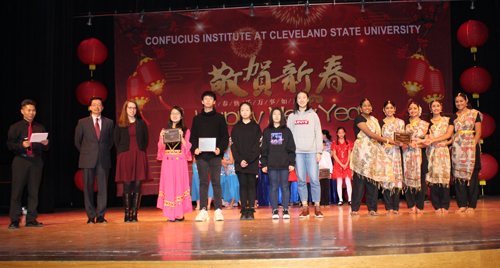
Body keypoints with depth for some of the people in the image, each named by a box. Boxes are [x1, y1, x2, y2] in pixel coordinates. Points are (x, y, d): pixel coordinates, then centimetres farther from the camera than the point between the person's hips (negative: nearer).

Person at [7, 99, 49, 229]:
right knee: (17, 189, -4)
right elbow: (10, 145, 0)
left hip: (36, 161, 3)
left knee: (34, 190, 3)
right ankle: (14, 220, 4)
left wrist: (45, 144, -8)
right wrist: (22, 145, -17)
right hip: (21, 160, -2)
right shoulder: (15, 127, 9)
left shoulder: (40, 128, 17)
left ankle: (31, 219, 9)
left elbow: (45, 148, 15)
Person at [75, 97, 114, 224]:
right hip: (88, 161, 0)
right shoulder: (82, 122, 7)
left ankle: (100, 216, 8)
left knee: (103, 188, 0)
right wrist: (85, 153, 10)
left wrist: (104, 152, 10)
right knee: (88, 188, 1)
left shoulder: (109, 122, 9)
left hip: (103, 160, 1)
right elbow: (77, 141, 13)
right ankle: (91, 216, 9)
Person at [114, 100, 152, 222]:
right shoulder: (120, 124, 8)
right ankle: (127, 213, 3)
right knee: (127, 185, -2)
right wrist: (121, 153, 1)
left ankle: (134, 213, 4)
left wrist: (142, 151, 4)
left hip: (139, 156, 1)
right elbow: (116, 140, 9)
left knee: (138, 185, -1)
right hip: (125, 156, -1)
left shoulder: (141, 123, 12)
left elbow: (146, 139, 13)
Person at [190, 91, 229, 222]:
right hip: (201, 155, 2)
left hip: (215, 155, -2)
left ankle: (218, 210, 2)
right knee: (203, 183, 3)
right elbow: (193, 136, 12)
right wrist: (194, 148, -7)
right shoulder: (197, 119, 14)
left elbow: (225, 136, 5)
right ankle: (203, 211, 6)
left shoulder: (220, 118, 8)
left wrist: (220, 148, -11)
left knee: (216, 182, -2)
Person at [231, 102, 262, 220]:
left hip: (252, 162, -1)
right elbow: (233, 146, 5)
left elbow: (257, 146, -2)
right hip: (239, 163, 2)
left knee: (251, 185, -2)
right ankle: (244, 210, 3)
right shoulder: (236, 128, 10)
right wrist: (240, 160, -8)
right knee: (243, 185, 1)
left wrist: (248, 160, -12)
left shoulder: (256, 127, 5)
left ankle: (251, 210, 1)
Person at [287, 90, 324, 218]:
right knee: (301, 180, 1)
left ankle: (317, 207, 4)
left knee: (314, 180, -4)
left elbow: (318, 134, 7)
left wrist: (319, 151, -2)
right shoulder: (292, 116, 12)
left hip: (312, 152, -1)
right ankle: (305, 207, 7)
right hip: (297, 152, 1)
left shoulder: (313, 115, 10)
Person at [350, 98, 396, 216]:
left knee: (373, 180, 3)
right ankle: (355, 209, -5)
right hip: (362, 151, -7)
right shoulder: (359, 119, -2)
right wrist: (386, 140, -7)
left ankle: (372, 208, 8)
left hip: (374, 151, 7)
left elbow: (377, 135, 17)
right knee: (360, 180, -8)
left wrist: (389, 140, 4)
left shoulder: (374, 120, 21)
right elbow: (369, 134, -11)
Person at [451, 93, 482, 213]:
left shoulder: (475, 114, 4)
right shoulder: (454, 117, 14)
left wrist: (473, 145, -12)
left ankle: (472, 205, 3)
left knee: (471, 175, -4)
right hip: (457, 148, 3)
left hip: (470, 146, -3)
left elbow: (478, 133, -1)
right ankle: (462, 204, 6)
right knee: (459, 175, 0)